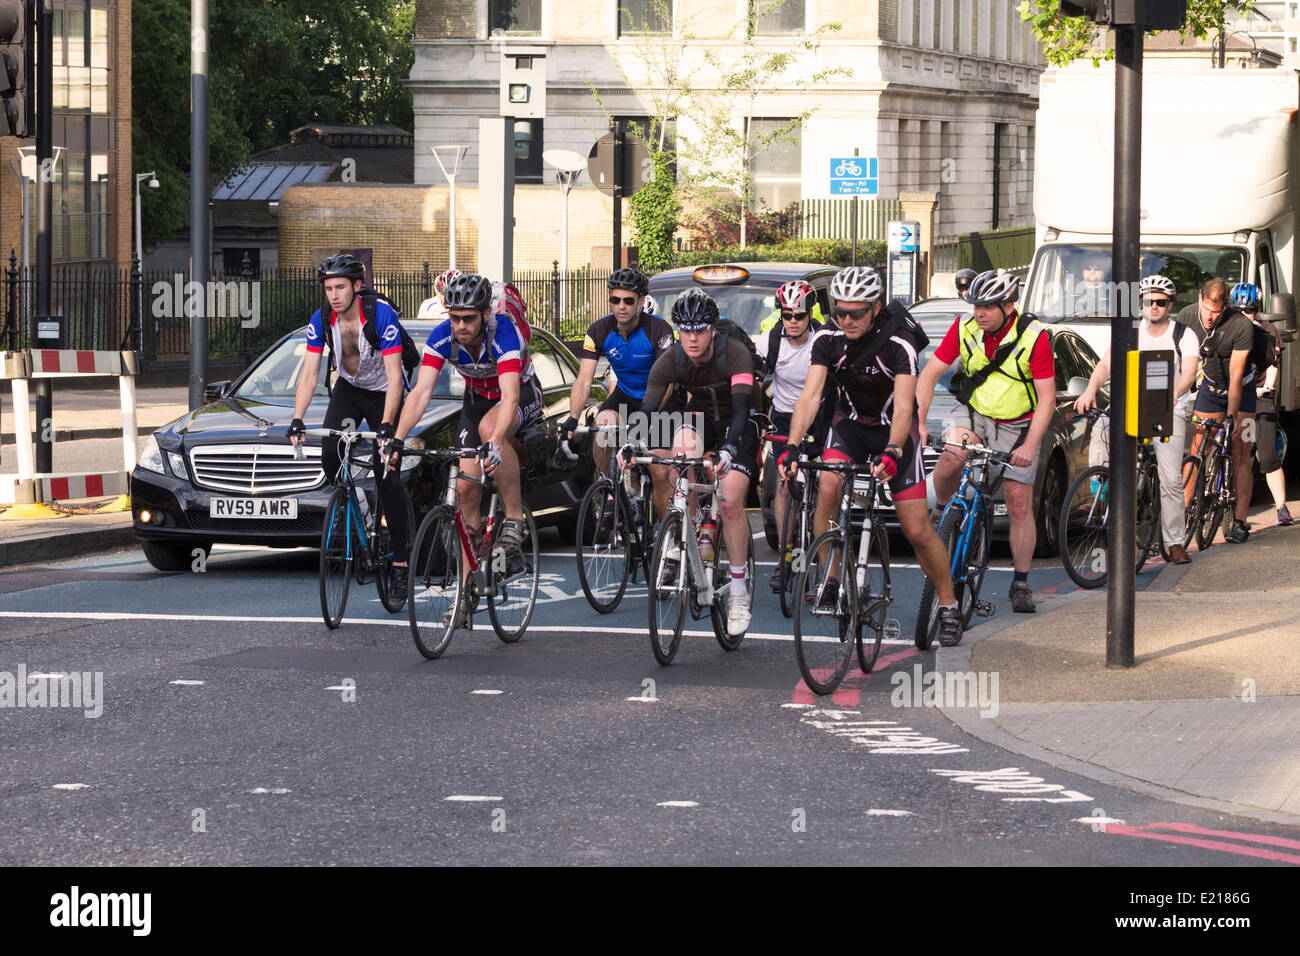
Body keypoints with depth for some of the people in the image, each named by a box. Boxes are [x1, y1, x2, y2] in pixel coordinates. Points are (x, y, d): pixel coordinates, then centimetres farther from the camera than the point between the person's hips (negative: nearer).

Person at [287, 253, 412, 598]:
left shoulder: (381, 315, -29)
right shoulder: (322, 319, -16)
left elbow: (395, 376, -31)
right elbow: (309, 374, -14)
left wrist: (386, 426, -41)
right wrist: (297, 421, -27)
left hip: (383, 393, -4)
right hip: (348, 389, 4)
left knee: (389, 478, -11)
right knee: (330, 451, -22)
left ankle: (400, 561, -4)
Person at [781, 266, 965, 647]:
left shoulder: (899, 343, -28)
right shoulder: (828, 340, -18)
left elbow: (904, 406, -36)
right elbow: (810, 395, -26)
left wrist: (892, 453, -53)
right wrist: (792, 447, -40)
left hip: (895, 429, -3)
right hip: (851, 422, 3)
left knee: (917, 529, -6)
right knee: (827, 489, -26)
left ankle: (948, 606, 13)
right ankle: (831, 582, -12)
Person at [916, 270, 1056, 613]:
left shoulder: (1034, 337, -21)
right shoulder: (965, 329, -13)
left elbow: (1047, 398, -20)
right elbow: (929, 375, -9)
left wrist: (1030, 446, -30)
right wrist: (919, 422, -22)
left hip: (1019, 426, -2)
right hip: (976, 413, 2)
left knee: (1020, 506, -4)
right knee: (949, 459, -30)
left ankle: (1020, 585, 8)